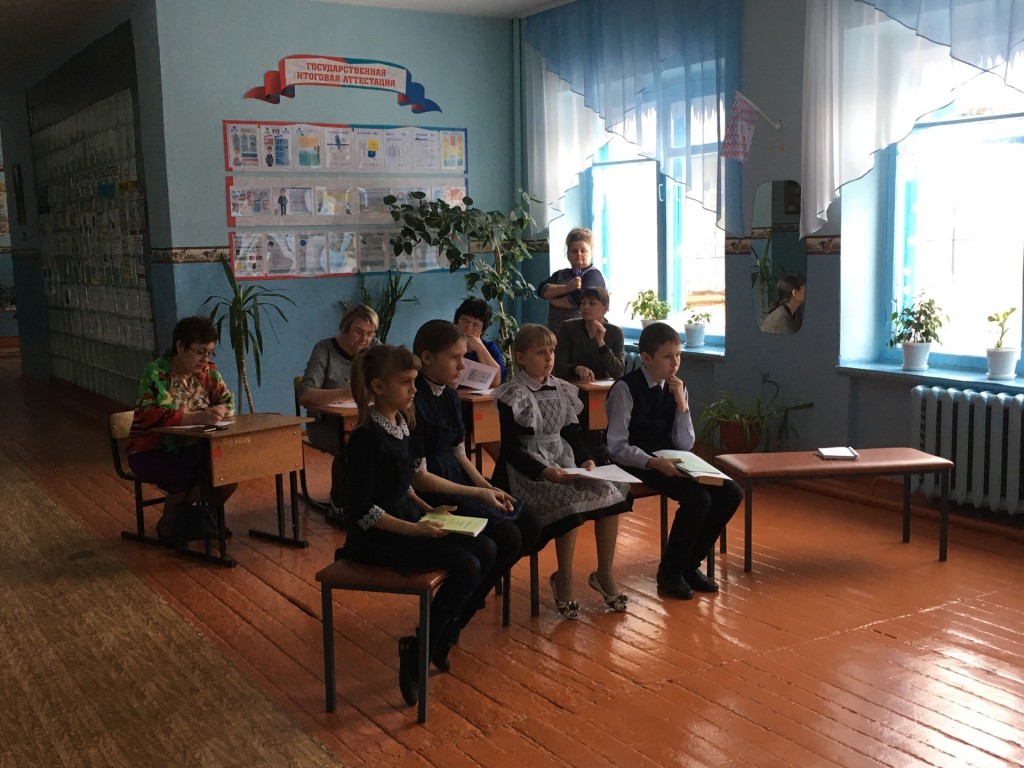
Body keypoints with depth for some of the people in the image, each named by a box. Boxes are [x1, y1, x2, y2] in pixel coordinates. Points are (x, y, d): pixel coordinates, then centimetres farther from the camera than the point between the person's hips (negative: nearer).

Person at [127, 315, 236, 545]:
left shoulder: (208, 371, 2)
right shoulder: (155, 374, -18)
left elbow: (227, 400, 5)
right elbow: (150, 416, -30)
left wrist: (219, 411, -20)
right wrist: (196, 417, -41)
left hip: (191, 448, 6)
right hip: (152, 452, -6)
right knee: (186, 481, -31)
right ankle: (167, 527, 3)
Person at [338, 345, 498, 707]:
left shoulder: (400, 422, 6)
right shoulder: (366, 438, -20)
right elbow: (362, 509, -21)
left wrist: (428, 510, 6)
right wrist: (413, 529, -24)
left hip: (407, 518, 9)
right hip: (376, 534, -9)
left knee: (486, 550, -3)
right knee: (466, 567, -20)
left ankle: (441, 640, 9)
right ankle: (417, 654, -5)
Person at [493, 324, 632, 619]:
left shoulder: (561, 389, 11)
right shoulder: (512, 396, -8)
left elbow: (572, 432, 14)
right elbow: (510, 449, -13)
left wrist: (586, 460, -6)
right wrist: (544, 472, -26)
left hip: (562, 462, 6)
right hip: (528, 470, -6)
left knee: (610, 492, -15)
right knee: (571, 501, -30)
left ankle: (604, 573, 0)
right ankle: (564, 580, -10)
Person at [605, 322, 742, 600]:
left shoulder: (676, 388, 5)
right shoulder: (626, 389, -14)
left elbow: (684, 445, 2)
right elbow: (617, 447, -17)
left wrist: (681, 403, -9)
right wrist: (654, 463, -30)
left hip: (670, 460, 7)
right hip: (638, 463, -7)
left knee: (730, 493, -10)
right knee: (698, 498, -27)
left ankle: (690, 563, 5)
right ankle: (670, 572, -6)